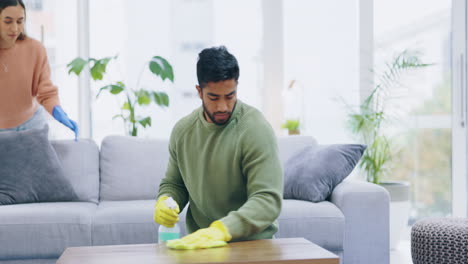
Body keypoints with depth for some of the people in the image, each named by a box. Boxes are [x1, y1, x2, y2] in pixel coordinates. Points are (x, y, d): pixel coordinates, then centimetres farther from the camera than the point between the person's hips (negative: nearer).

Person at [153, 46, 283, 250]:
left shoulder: (256, 129, -9)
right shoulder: (183, 130, 7)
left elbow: (268, 200, -16)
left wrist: (222, 229, -29)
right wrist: (164, 201, -1)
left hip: (252, 244, -3)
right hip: (200, 245, 3)